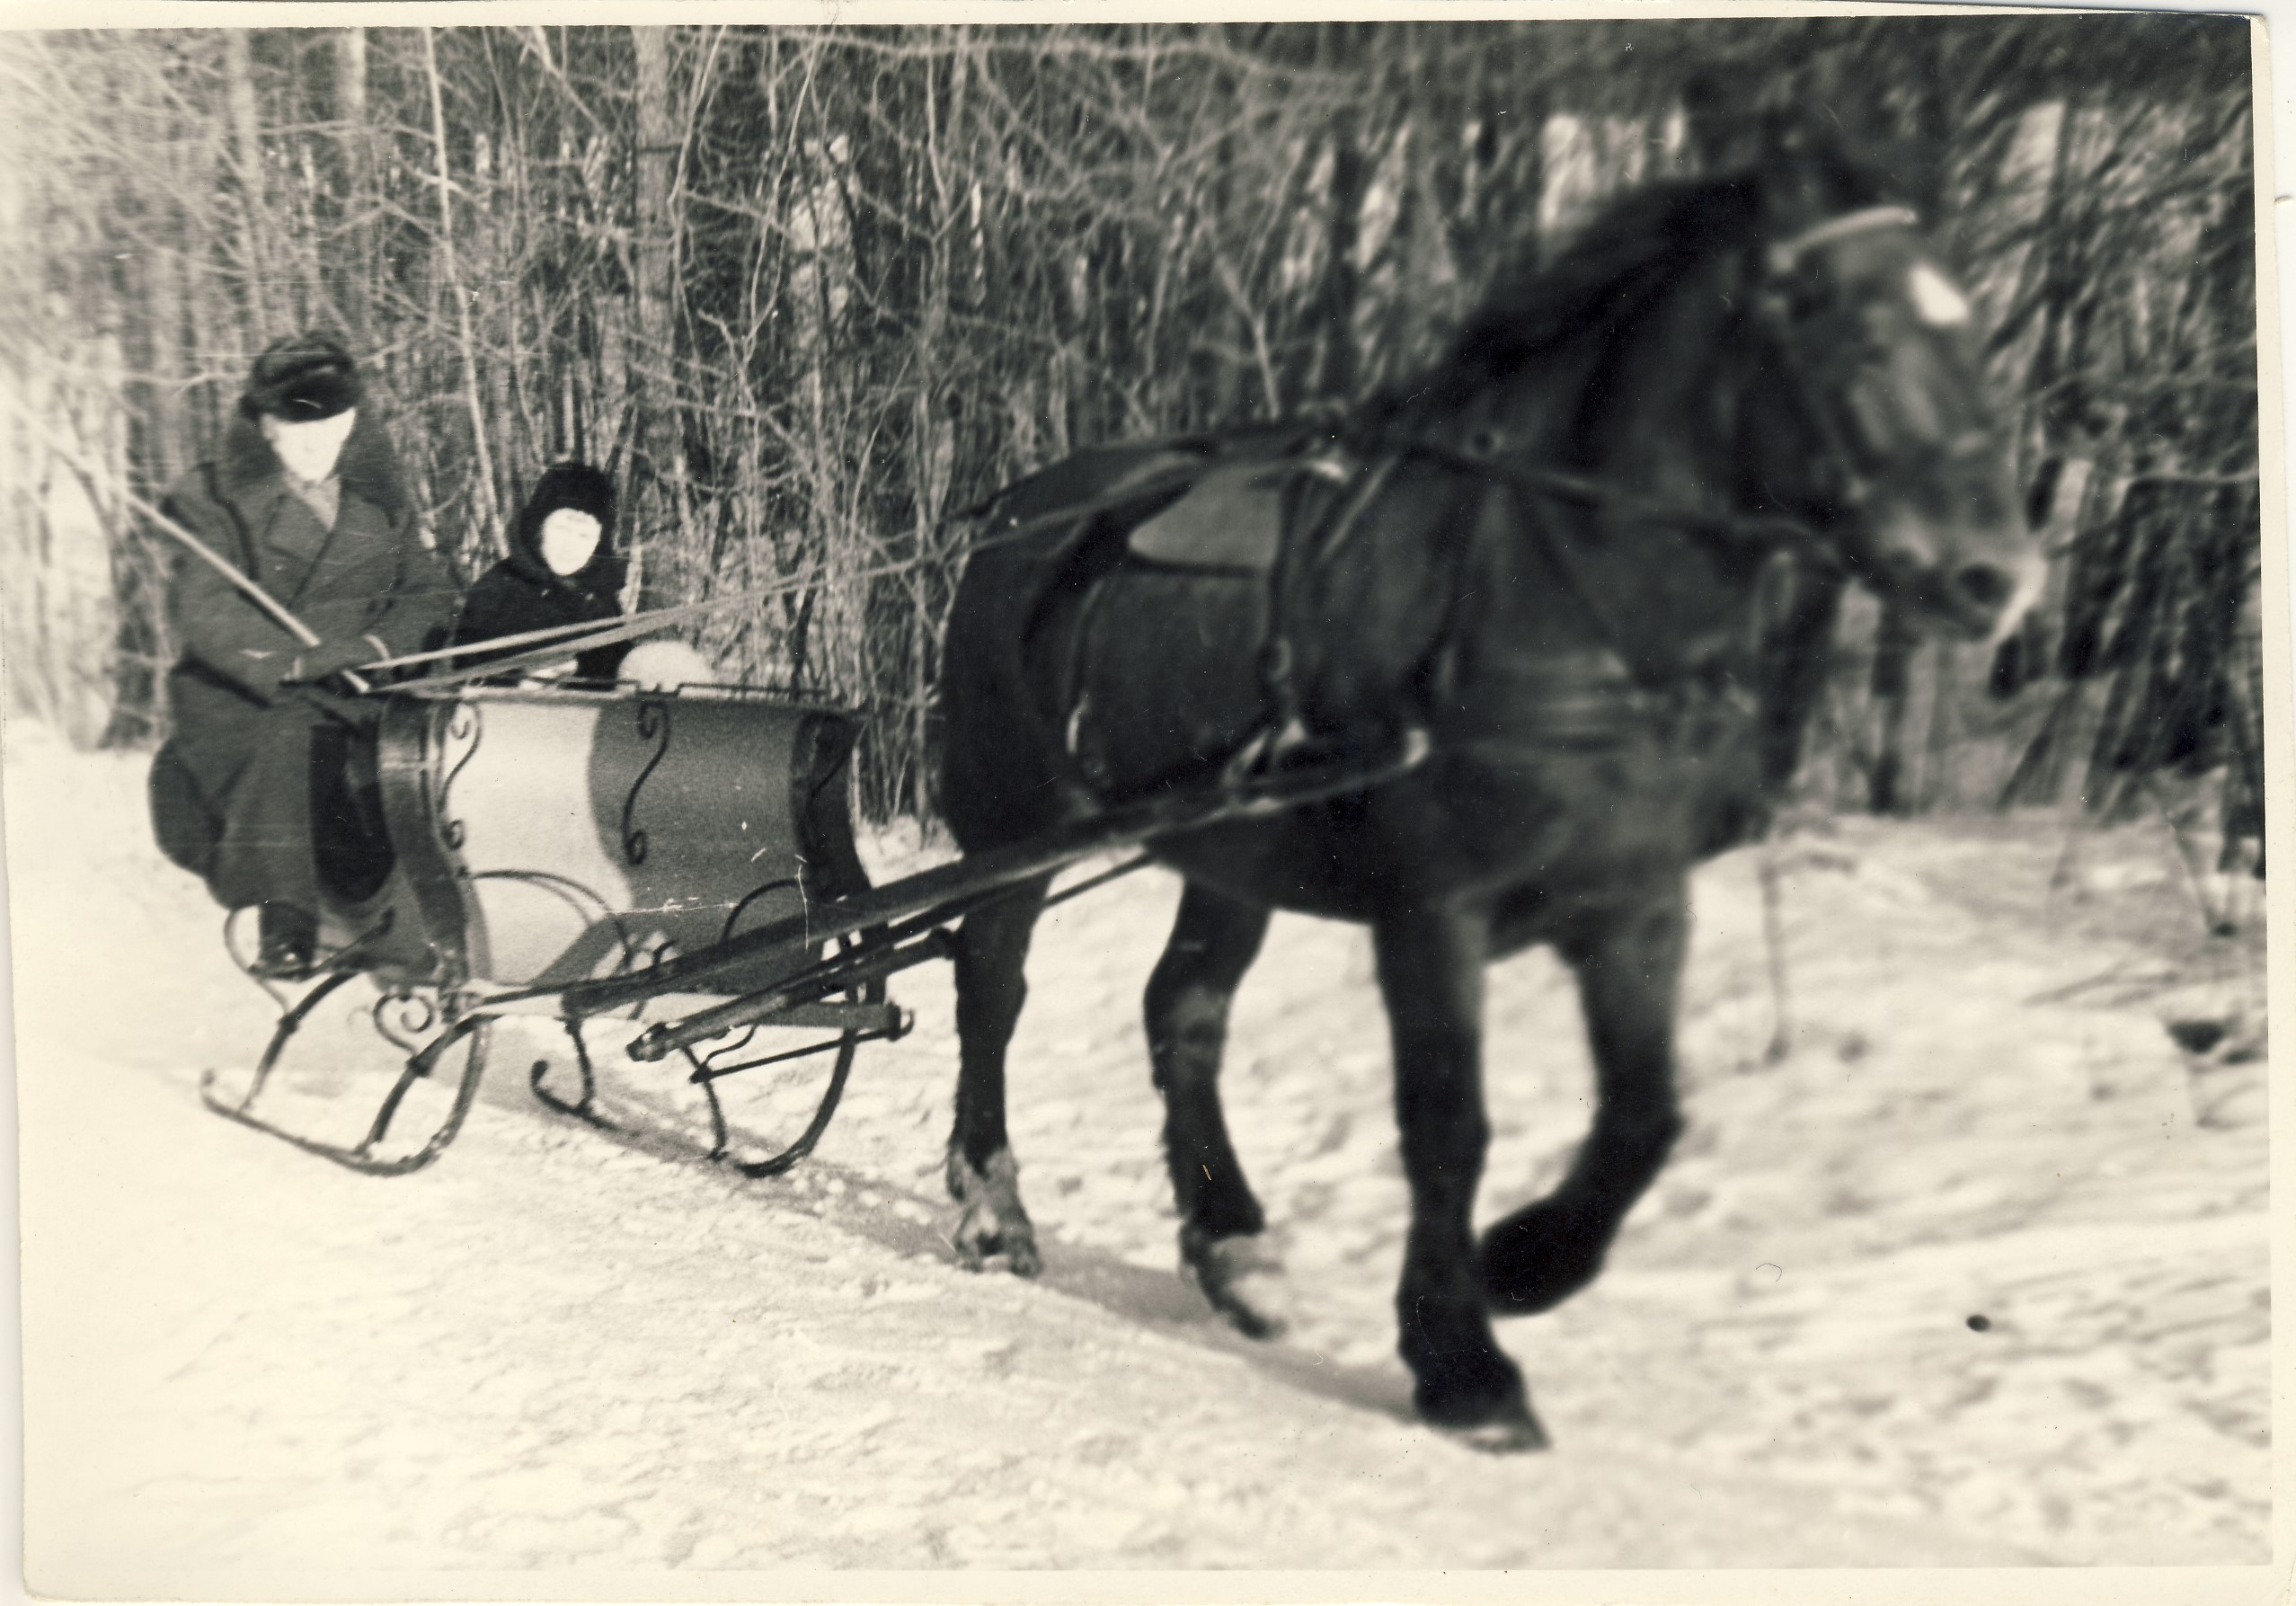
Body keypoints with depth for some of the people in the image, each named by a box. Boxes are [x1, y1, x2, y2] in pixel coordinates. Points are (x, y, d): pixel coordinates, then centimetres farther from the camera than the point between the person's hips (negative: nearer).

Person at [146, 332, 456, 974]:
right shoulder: (216, 499, 3)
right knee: (292, 737, -36)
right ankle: (285, 916, -35)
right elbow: (202, 609, -11)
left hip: (363, 687, 4)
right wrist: (295, 661, -27)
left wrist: (375, 644, -12)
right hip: (244, 692, -3)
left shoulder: (381, 500, 15)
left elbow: (430, 595, 11)